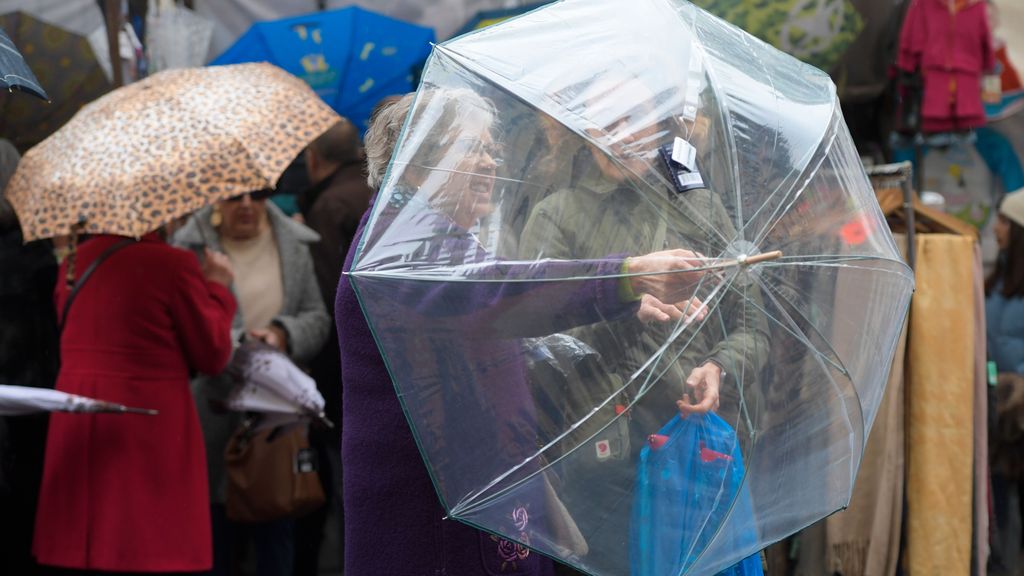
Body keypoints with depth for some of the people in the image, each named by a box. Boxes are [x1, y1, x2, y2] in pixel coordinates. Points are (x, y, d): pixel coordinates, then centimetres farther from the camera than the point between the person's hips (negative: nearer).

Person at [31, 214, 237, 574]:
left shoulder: (74, 262, 8)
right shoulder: (174, 264, -11)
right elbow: (213, 356, -5)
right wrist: (218, 288, 8)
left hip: (77, 432, 6)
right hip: (152, 431, -6)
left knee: (94, 546, 10)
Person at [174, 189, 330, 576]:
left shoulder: (294, 245, 8)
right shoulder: (191, 247, -3)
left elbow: (318, 319, 8)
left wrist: (285, 334, -12)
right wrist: (236, 345, -22)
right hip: (215, 414, -3)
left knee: (276, 529, 8)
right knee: (214, 525, 5)